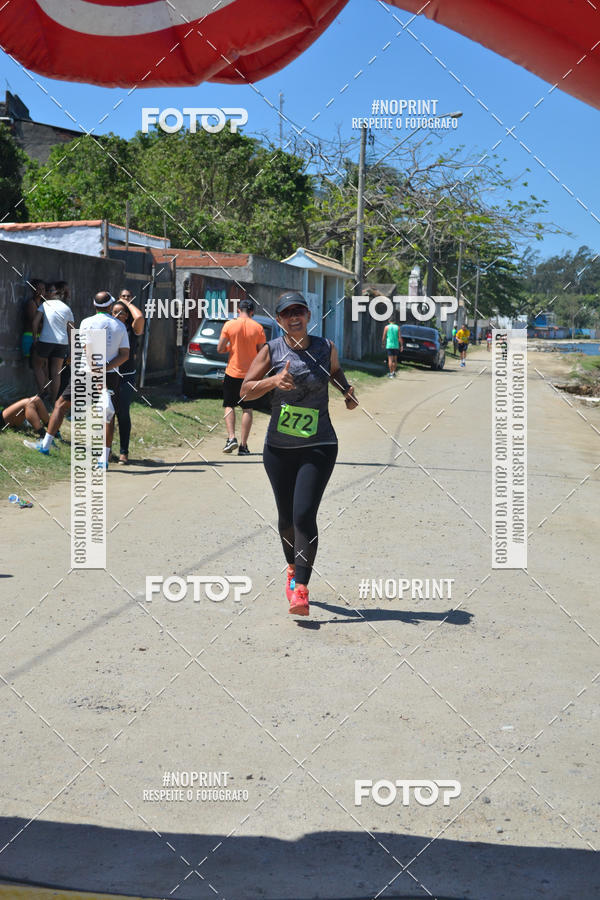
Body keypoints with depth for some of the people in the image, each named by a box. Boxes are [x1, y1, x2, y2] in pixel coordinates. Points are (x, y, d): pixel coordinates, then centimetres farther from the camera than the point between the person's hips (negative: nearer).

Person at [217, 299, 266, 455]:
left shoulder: (229, 325, -5)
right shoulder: (258, 328, -3)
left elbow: (220, 349, -4)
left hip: (232, 372, 0)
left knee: (229, 406, 12)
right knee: (247, 409, 5)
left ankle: (231, 438, -5)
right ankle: (243, 446, 2)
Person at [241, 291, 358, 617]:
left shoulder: (326, 348, 2)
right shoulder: (271, 351, -1)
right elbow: (246, 389, -3)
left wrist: (347, 392, 6)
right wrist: (274, 381, -20)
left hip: (319, 446, -1)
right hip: (278, 447, 2)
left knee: (304, 515, -15)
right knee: (286, 517, 12)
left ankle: (301, 589, -14)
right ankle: (293, 569, 40)